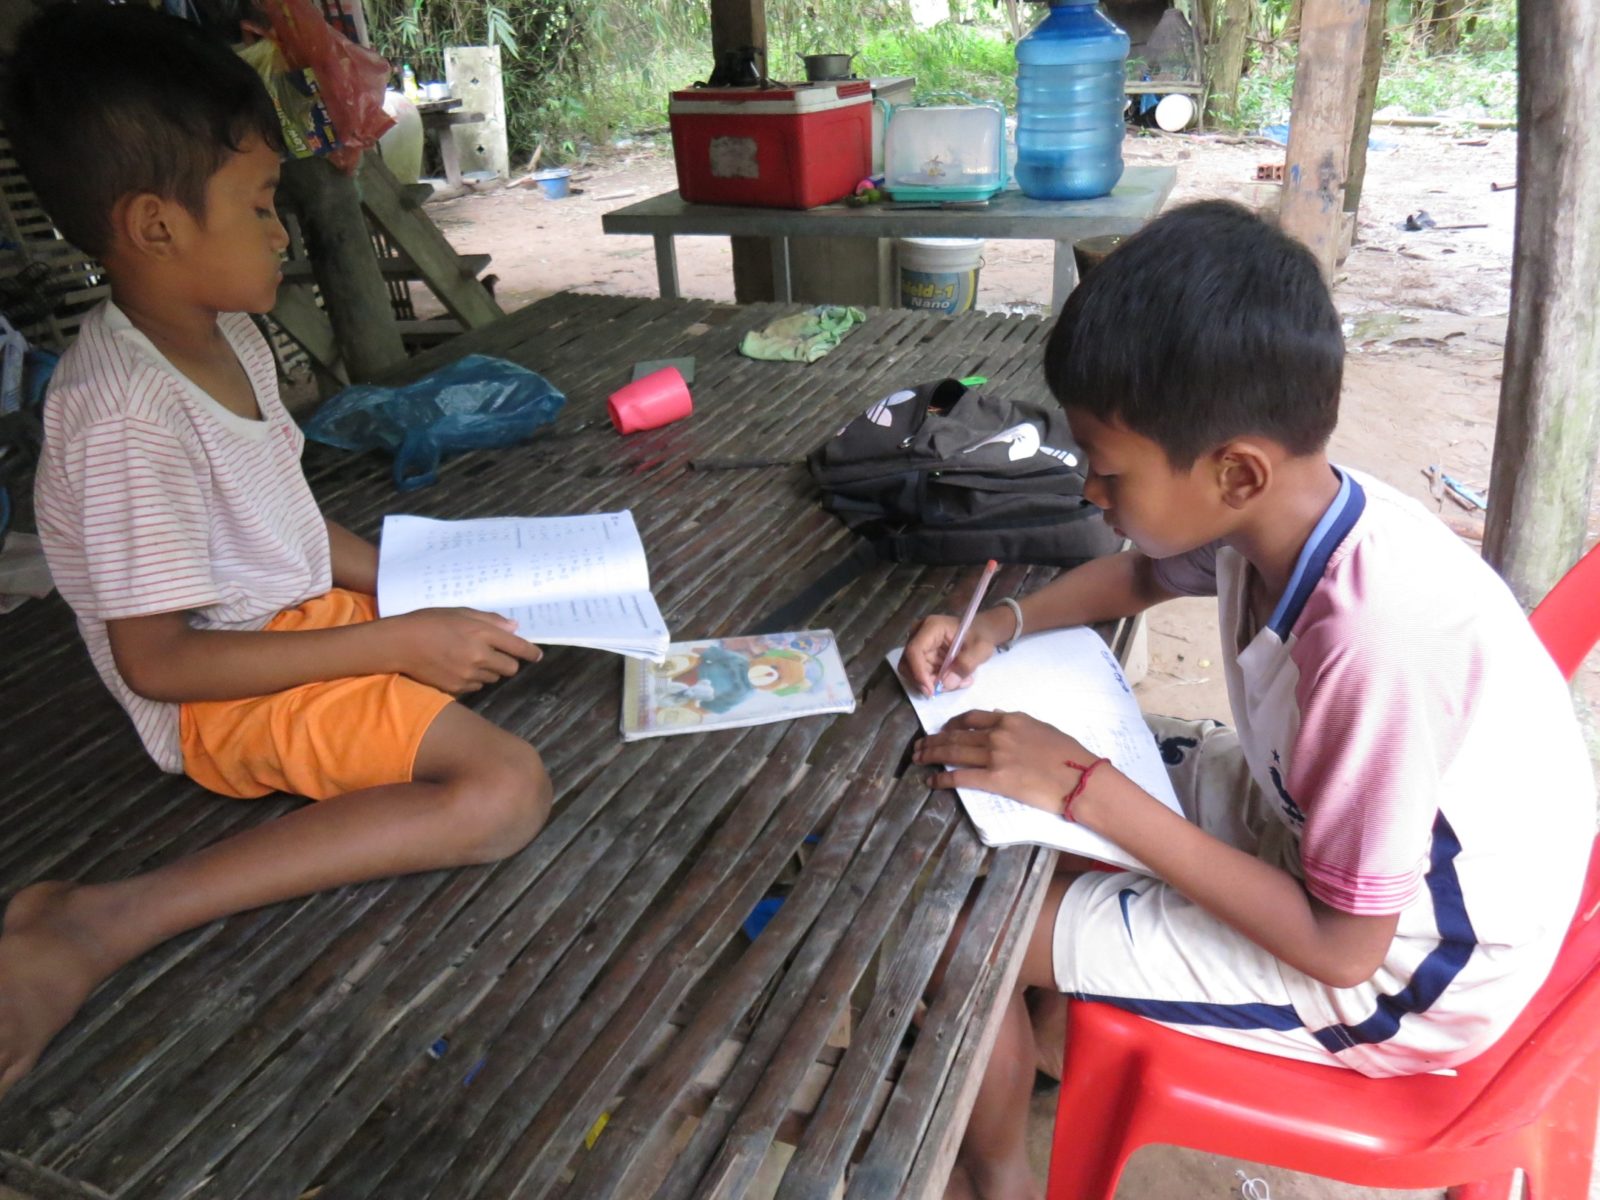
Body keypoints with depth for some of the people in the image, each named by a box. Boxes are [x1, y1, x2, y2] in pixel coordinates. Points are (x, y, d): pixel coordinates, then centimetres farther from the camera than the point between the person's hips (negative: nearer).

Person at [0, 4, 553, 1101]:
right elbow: (156, 660, -24)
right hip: (223, 695, -9)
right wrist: (395, 643, -24)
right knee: (506, 788, -25)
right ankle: (100, 928, -21)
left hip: (307, 611, 9)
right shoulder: (128, 414, -26)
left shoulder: (229, 334, 3)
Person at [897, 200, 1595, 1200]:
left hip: (1398, 969, -7)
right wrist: (1006, 623, -10)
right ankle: (1060, 1043, 28)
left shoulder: (1373, 644, -37)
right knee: (1053, 780, 6)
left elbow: (1340, 945, -27)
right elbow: (1147, 572, 8)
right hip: (1318, 815, 8)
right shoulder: (1286, 508, -15)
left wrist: (1090, 791, -29)